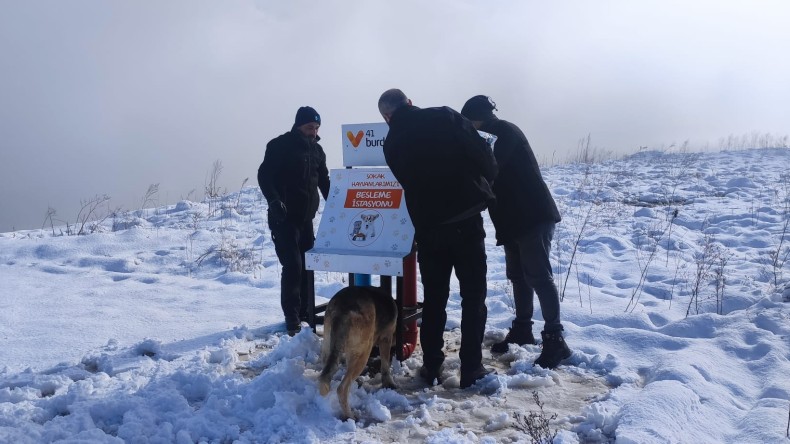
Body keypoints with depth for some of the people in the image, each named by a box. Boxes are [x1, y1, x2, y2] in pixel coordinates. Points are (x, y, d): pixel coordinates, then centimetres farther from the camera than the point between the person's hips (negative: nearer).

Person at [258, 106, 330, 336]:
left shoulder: (316, 150, 12)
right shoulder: (280, 145, -6)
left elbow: (324, 180, 19)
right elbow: (264, 175, -12)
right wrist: (274, 200, -26)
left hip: (306, 217, 6)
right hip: (284, 218, -6)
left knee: (307, 264, 7)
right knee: (293, 265, -10)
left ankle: (305, 311, 20)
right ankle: (292, 317, -1)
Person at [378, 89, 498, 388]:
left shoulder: (392, 144, 4)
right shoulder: (446, 117, -4)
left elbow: (409, 183, 9)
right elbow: (484, 157, -7)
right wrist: (482, 187, 11)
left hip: (428, 228, 2)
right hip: (466, 221, -2)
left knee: (434, 298, 14)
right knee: (473, 296, 7)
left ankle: (431, 366, 19)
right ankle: (471, 369, 10)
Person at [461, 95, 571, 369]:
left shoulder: (506, 132, -11)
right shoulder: (494, 137, 19)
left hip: (534, 216, -10)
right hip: (514, 219, 10)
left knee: (538, 276, -10)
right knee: (517, 275, 13)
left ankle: (555, 340, -5)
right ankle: (522, 330, 24)